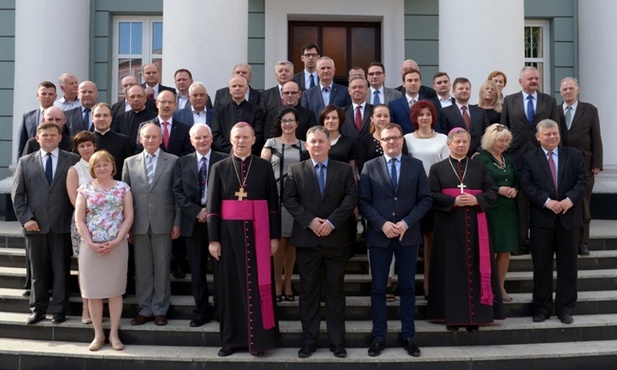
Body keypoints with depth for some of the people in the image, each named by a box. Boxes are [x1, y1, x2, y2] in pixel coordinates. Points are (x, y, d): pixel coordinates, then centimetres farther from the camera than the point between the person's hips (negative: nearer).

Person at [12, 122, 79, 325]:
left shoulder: (73, 160, 4)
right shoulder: (25, 162, 10)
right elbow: (17, 194, 7)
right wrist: (25, 218, -3)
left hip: (62, 225, -2)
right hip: (35, 225, 2)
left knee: (61, 269, 4)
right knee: (38, 270, 9)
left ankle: (59, 310, 14)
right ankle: (38, 309, 21)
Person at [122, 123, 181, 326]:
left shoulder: (173, 161, 3)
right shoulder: (130, 162, 9)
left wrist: (177, 223, -4)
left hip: (163, 223, -2)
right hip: (139, 224, 2)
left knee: (162, 267, 5)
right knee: (142, 268, 8)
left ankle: (160, 310, 15)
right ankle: (145, 309, 18)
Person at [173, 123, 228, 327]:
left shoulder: (224, 160, 0)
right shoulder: (182, 162, 9)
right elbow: (178, 192, 2)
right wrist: (197, 212, -10)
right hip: (193, 222, 3)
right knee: (197, 270, 9)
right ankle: (202, 311, 20)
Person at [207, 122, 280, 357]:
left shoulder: (264, 167, 3)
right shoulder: (219, 168, 5)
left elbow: (273, 203, 3)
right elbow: (212, 206, 3)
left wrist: (274, 236, -1)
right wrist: (213, 239, -3)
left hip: (257, 232, -1)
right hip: (229, 232, 1)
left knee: (257, 284, 2)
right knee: (230, 284, 6)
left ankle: (258, 338, 11)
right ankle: (232, 338, 17)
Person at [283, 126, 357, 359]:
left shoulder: (344, 170, 6)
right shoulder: (295, 170, 7)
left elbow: (351, 198, -4)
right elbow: (289, 200, -2)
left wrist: (332, 221, -15)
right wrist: (309, 220, -15)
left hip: (336, 239, 0)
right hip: (306, 240, 0)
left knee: (336, 292, 7)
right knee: (308, 292, 6)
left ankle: (337, 341, 16)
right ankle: (309, 341, 16)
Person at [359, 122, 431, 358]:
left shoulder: (416, 165, 5)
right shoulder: (370, 167, 3)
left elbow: (425, 199, 0)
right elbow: (363, 202, -2)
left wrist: (407, 223, -12)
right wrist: (382, 224, -15)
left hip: (408, 235, 1)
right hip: (379, 235, 0)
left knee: (407, 287, 8)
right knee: (378, 288, 5)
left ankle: (408, 336, 19)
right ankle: (378, 336, 15)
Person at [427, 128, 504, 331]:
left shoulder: (480, 168, 12)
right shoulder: (437, 168, 6)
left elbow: (491, 192, 6)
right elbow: (432, 195, -3)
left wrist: (475, 200, -12)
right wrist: (454, 201, -15)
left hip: (474, 226, 2)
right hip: (449, 227, -2)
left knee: (474, 268, 2)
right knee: (451, 269, 0)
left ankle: (474, 315, 9)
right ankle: (452, 316, 6)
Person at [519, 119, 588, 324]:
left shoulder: (574, 155, 7)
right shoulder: (529, 159, 2)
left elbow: (582, 180, -1)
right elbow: (527, 186, -7)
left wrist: (571, 199, -17)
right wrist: (547, 201, -18)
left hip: (569, 217, 1)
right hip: (541, 219, -1)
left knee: (568, 264, 7)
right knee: (541, 265, 6)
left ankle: (565, 307, 18)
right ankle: (542, 307, 17)